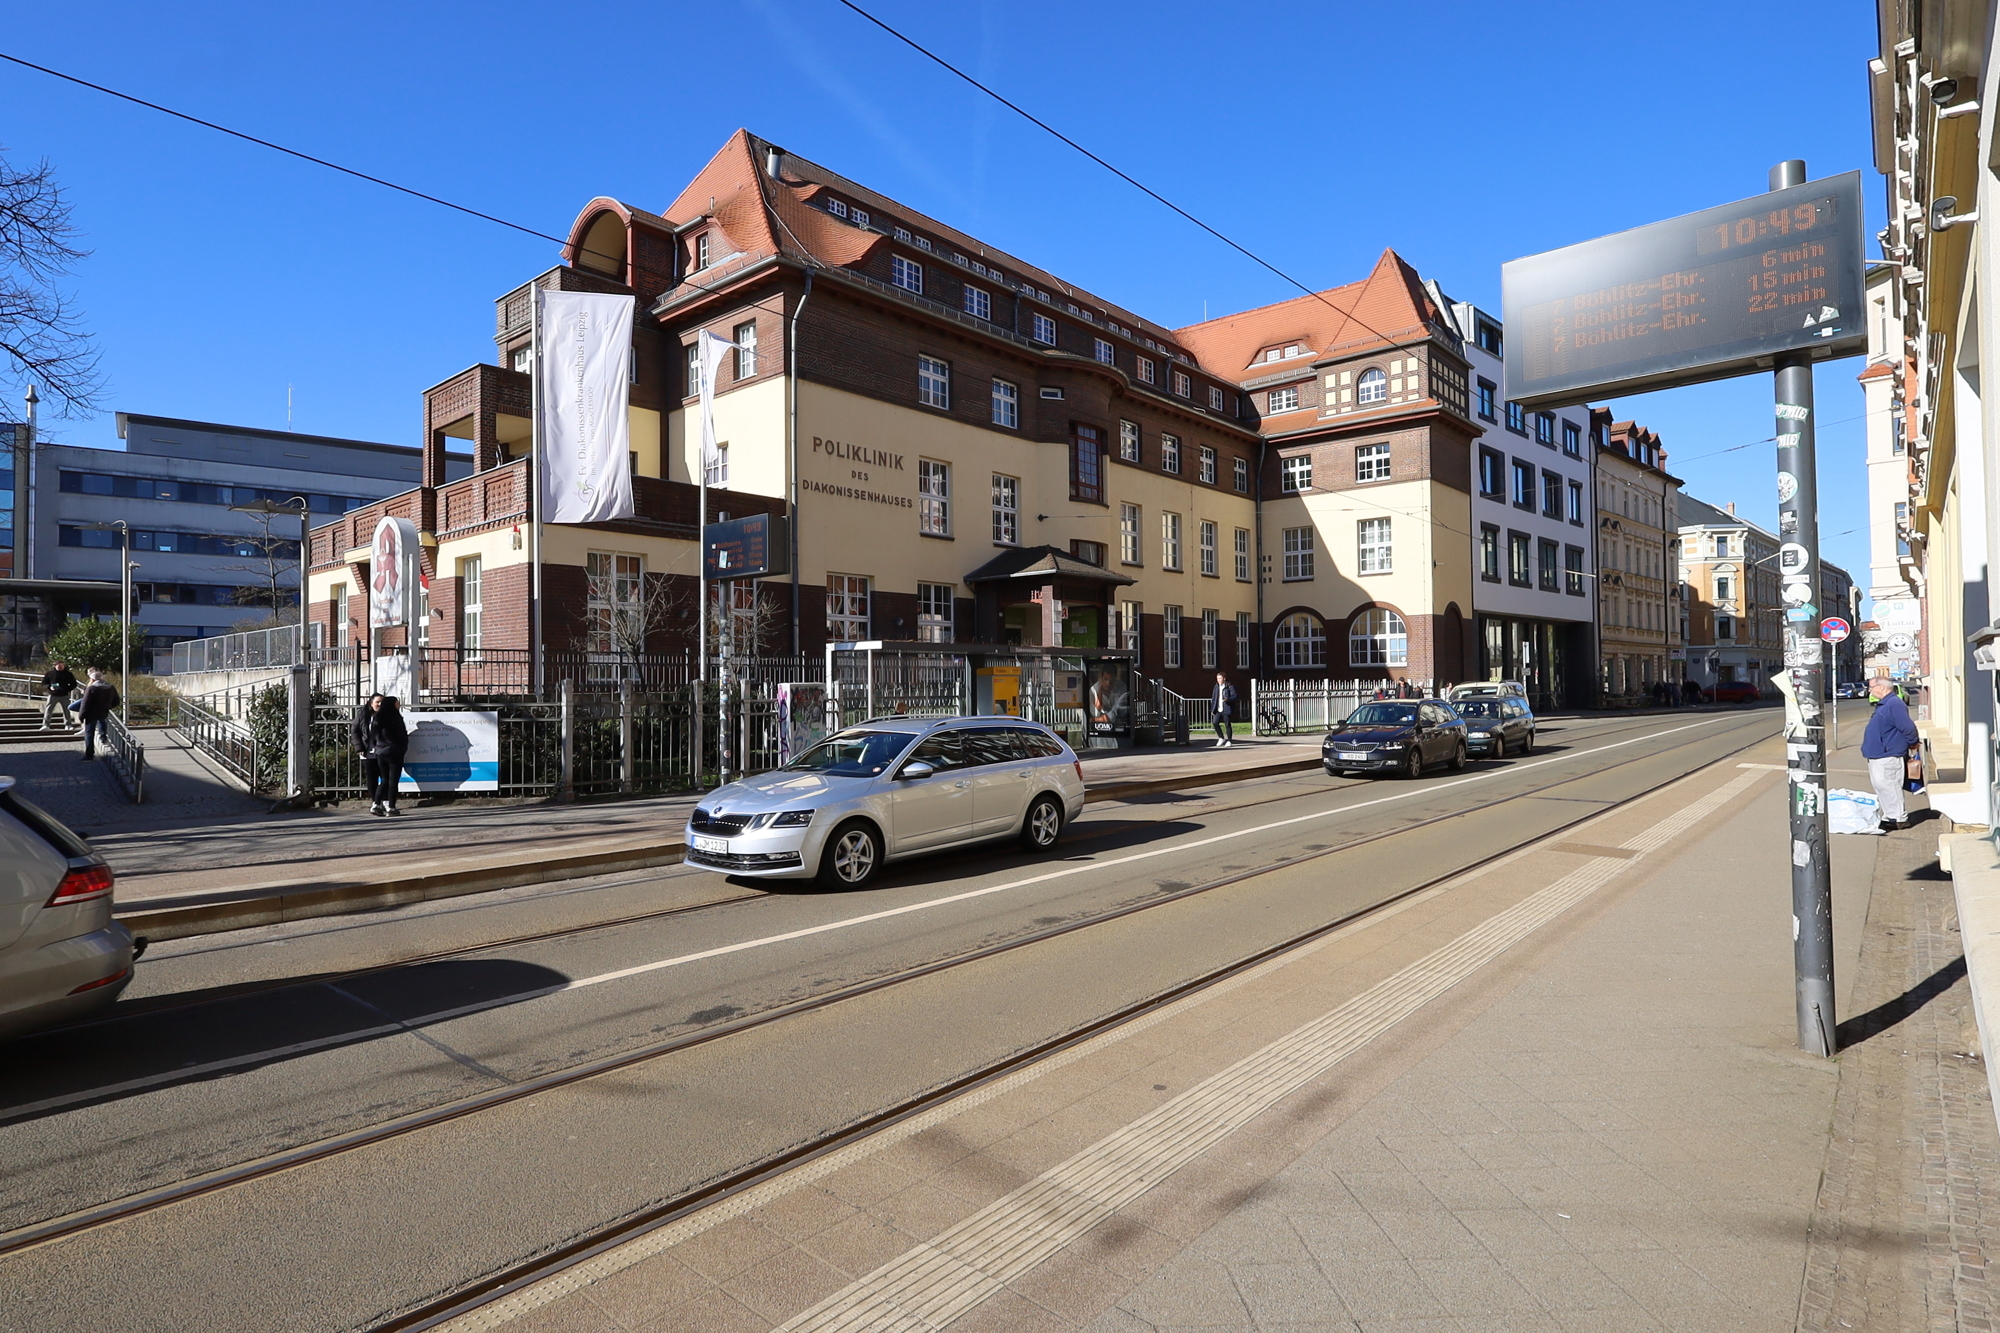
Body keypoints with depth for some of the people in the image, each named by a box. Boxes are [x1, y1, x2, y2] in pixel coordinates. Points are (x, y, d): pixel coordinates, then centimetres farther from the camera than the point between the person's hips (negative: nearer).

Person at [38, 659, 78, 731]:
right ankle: (45, 725, -9)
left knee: (66, 710, 8)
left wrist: (67, 689, -11)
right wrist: (49, 687, -15)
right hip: (53, 695, -1)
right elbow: (44, 683, 5)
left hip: (64, 695, 1)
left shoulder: (67, 674, 3)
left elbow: (73, 684, 7)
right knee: (48, 709, -9)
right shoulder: (50, 673, 0)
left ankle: (68, 725, 17)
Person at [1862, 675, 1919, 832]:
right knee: (1879, 785, 15)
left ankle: (1899, 819, -1)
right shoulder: (1883, 704, 15)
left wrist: (1912, 743, -6)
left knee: (1886, 786, -8)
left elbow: (1908, 728, -20)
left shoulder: (1894, 704, -17)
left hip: (1887, 756, -11)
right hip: (1877, 756, 11)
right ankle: (1889, 817, 22)